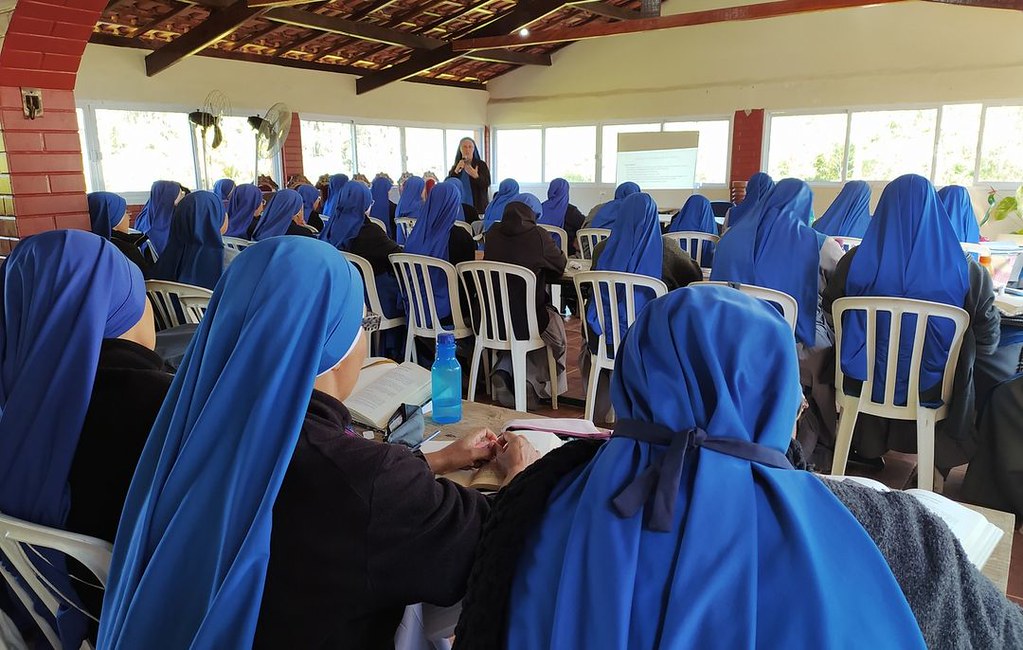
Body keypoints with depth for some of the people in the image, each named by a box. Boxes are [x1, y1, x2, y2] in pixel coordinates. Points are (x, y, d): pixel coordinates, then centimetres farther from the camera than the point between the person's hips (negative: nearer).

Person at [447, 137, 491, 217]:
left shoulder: (481, 165, 3)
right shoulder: (455, 167, 12)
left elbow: (487, 184, -6)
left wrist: (476, 176, -24)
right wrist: (456, 171, -14)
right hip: (459, 206, 2)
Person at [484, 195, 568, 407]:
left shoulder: (493, 233, 0)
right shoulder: (538, 235, -12)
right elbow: (560, 264, 4)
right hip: (527, 321, -4)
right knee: (555, 323, 26)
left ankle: (503, 371, 15)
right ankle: (532, 382, 22)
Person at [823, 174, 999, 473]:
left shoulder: (855, 262, -15)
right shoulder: (967, 272, -17)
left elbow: (830, 310, 4)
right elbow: (987, 340, -5)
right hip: (931, 389, 0)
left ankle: (867, 448, 51)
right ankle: (937, 466, 48)